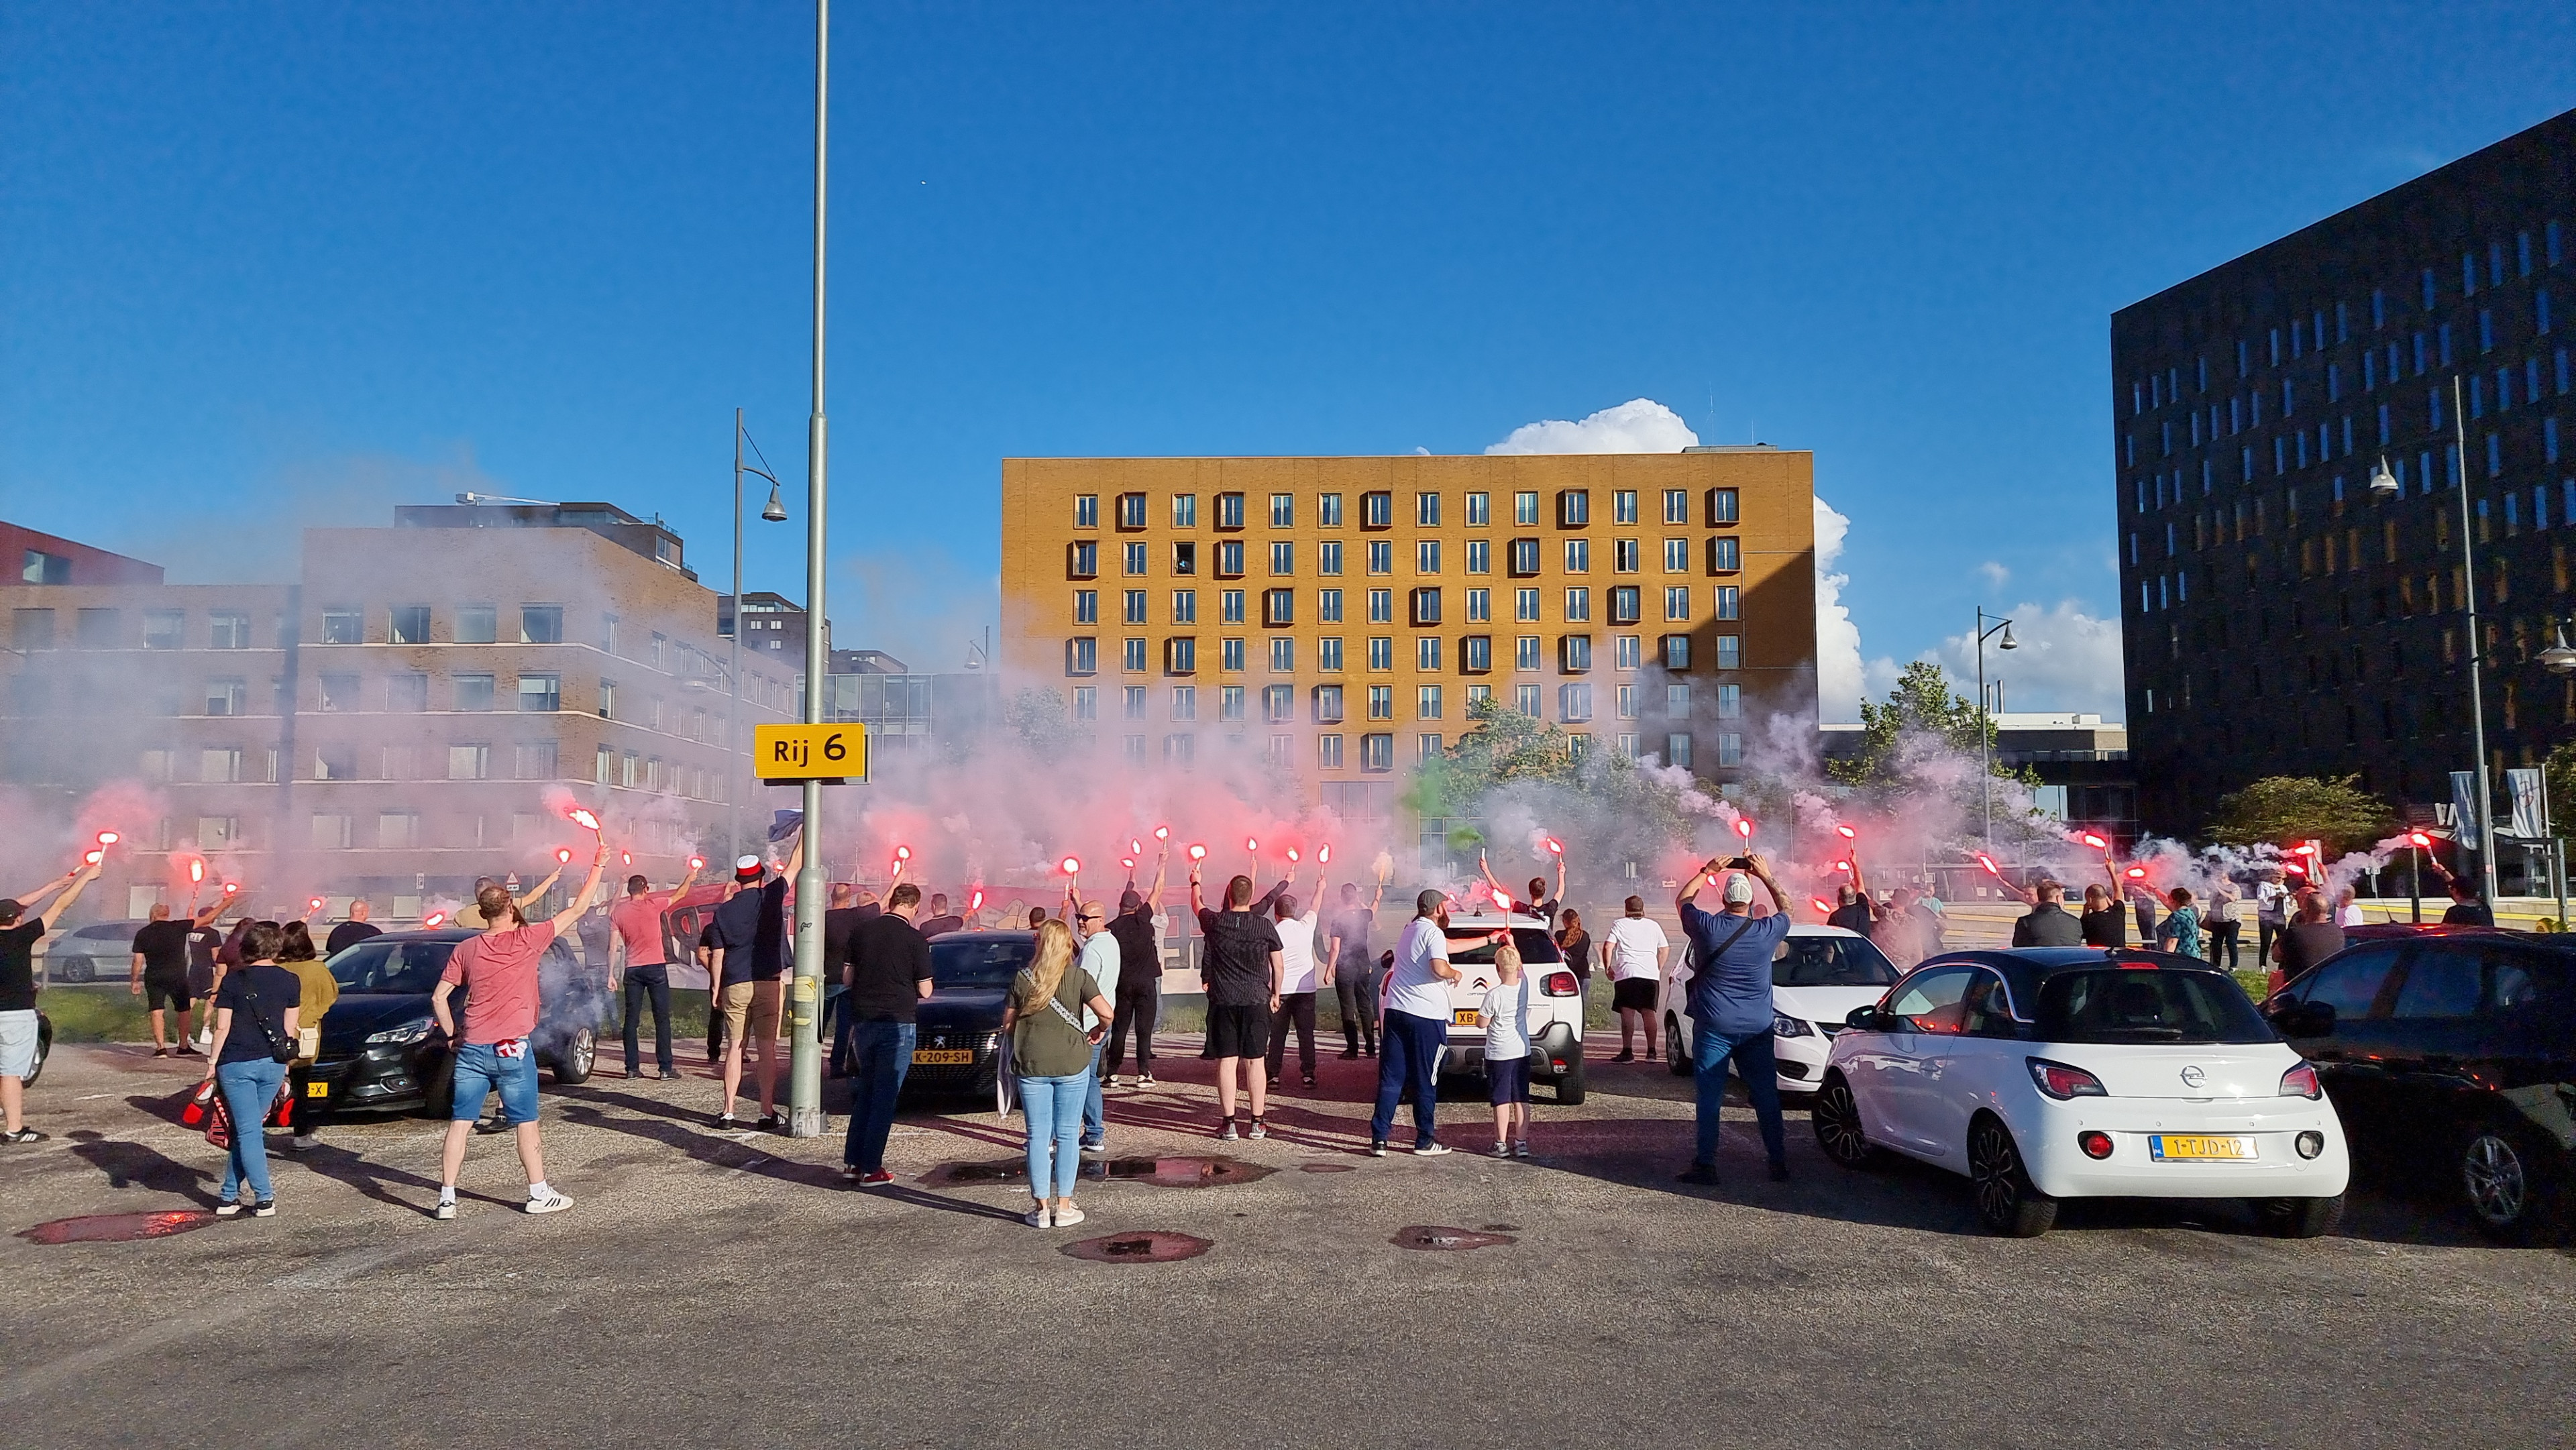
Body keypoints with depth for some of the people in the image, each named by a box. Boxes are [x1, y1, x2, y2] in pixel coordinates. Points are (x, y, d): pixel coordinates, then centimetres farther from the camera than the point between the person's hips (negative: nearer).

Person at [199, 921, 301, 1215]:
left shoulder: (233, 980, -4)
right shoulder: (290, 981, 2)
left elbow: (222, 1026, -5)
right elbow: (290, 1028, 6)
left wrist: (213, 1061, 4)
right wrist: (284, 1067, 14)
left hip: (236, 1064, -3)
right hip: (272, 1064, 3)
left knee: (248, 1132, -1)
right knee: (246, 1129, 15)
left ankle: (264, 1199, -5)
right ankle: (229, 1194, 18)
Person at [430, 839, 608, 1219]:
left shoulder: (466, 949, 3)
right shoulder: (528, 940, -7)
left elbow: (439, 997, 3)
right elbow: (577, 909, -2)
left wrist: (452, 1036, 14)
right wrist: (598, 865, 5)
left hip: (472, 1050, 3)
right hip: (512, 1050, -3)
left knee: (459, 1124, 6)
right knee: (525, 1124, 7)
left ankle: (446, 1199, 6)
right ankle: (539, 1194, 14)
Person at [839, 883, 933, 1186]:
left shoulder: (861, 930, 4)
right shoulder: (916, 939, -9)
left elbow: (847, 978, 9)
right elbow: (925, 990, -4)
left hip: (862, 1021, 5)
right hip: (897, 1022, -5)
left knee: (865, 1092, 17)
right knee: (885, 1096, 1)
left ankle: (851, 1163, 17)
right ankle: (870, 1169, 2)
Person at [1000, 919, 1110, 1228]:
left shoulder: (1022, 979, -1)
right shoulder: (1079, 977, -3)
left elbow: (1007, 1024, 4)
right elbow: (1106, 1013, -13)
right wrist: (1097, 1033, 7)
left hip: (1032, 1065, 0)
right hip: (1071, 1064, 0)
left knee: (1038, 1137, 6)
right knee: (1066, 1136, 7)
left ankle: (1042, 1208, 9)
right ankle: (1064, 1207, 10)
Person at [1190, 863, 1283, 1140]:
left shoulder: (1215, 922, -2)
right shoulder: (1265, 927, -3)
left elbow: (1197, 904, 20)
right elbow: (1278, 966, 5)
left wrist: (1195, 882, 40)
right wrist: (1276, 994, 20)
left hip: (1223, 1000, 0)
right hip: (1257, 1001, 0)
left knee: (1226, 1061, 3)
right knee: (1255, 1061, 6)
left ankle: (1229, 1124, 3)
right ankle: (1257, 1123, 10)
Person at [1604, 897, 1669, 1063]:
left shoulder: (1619, 924, 7)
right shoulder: (1653, 926, 17)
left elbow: (1609, 946, -3)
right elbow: (1665, 949, 18)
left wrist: (1608, 968, 6)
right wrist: (1659, 969, 26)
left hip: (1627, 973, -3)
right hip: (1650, 974, 3)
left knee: (1627, 1013, -5)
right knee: (1648, 1012, 8)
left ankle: (1627, 1051, -11)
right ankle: (1651, 1052, 7)